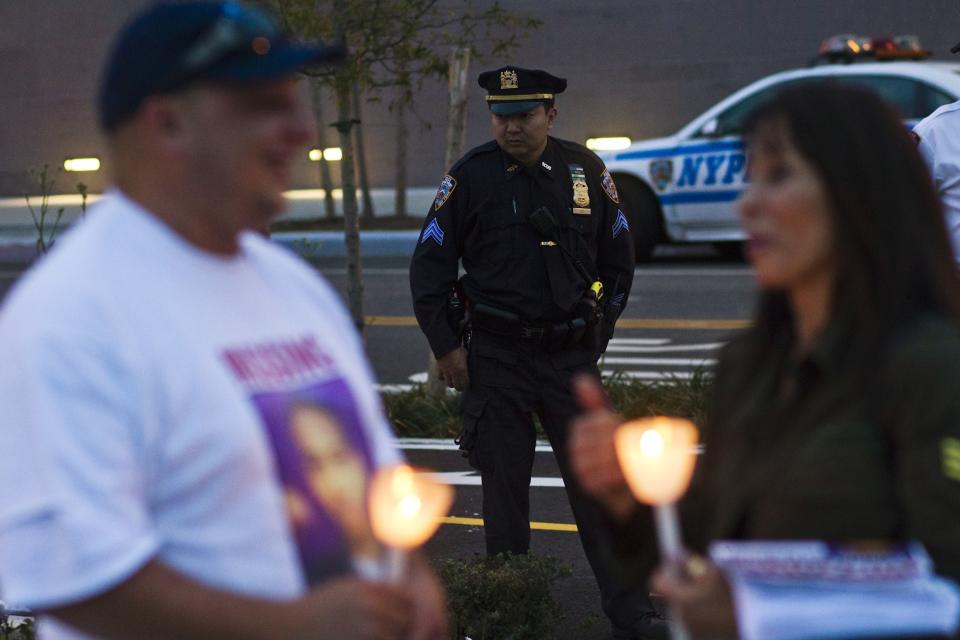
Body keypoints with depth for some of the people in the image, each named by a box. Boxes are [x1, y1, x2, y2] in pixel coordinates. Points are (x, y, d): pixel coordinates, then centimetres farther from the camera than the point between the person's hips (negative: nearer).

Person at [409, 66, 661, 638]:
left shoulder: (585, 171, 4)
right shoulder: (471, 177, -4)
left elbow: (619, 259, 16)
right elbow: (429, 266, 1)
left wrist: (597, 333, 13)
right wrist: (447, 348, -2)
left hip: (572, 356, 2)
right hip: (497, 358, -2)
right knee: (505, 489, 5)